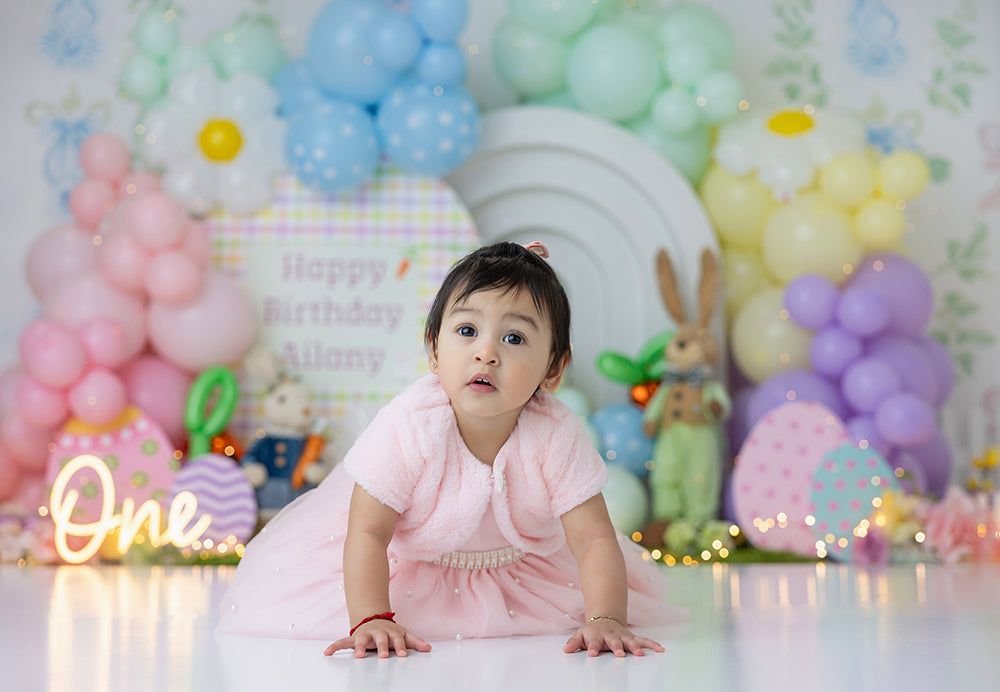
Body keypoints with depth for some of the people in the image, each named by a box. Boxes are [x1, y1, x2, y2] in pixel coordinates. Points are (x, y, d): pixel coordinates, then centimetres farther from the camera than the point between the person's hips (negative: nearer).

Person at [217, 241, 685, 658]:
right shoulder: (408, 426, -35)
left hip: (522, 564, 2)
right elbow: (367, 533, -30)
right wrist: (371, 619, -44)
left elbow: (594, 540, -27)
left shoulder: (557, 436, -29)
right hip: (408, 561, -2)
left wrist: (605, 619, -43)